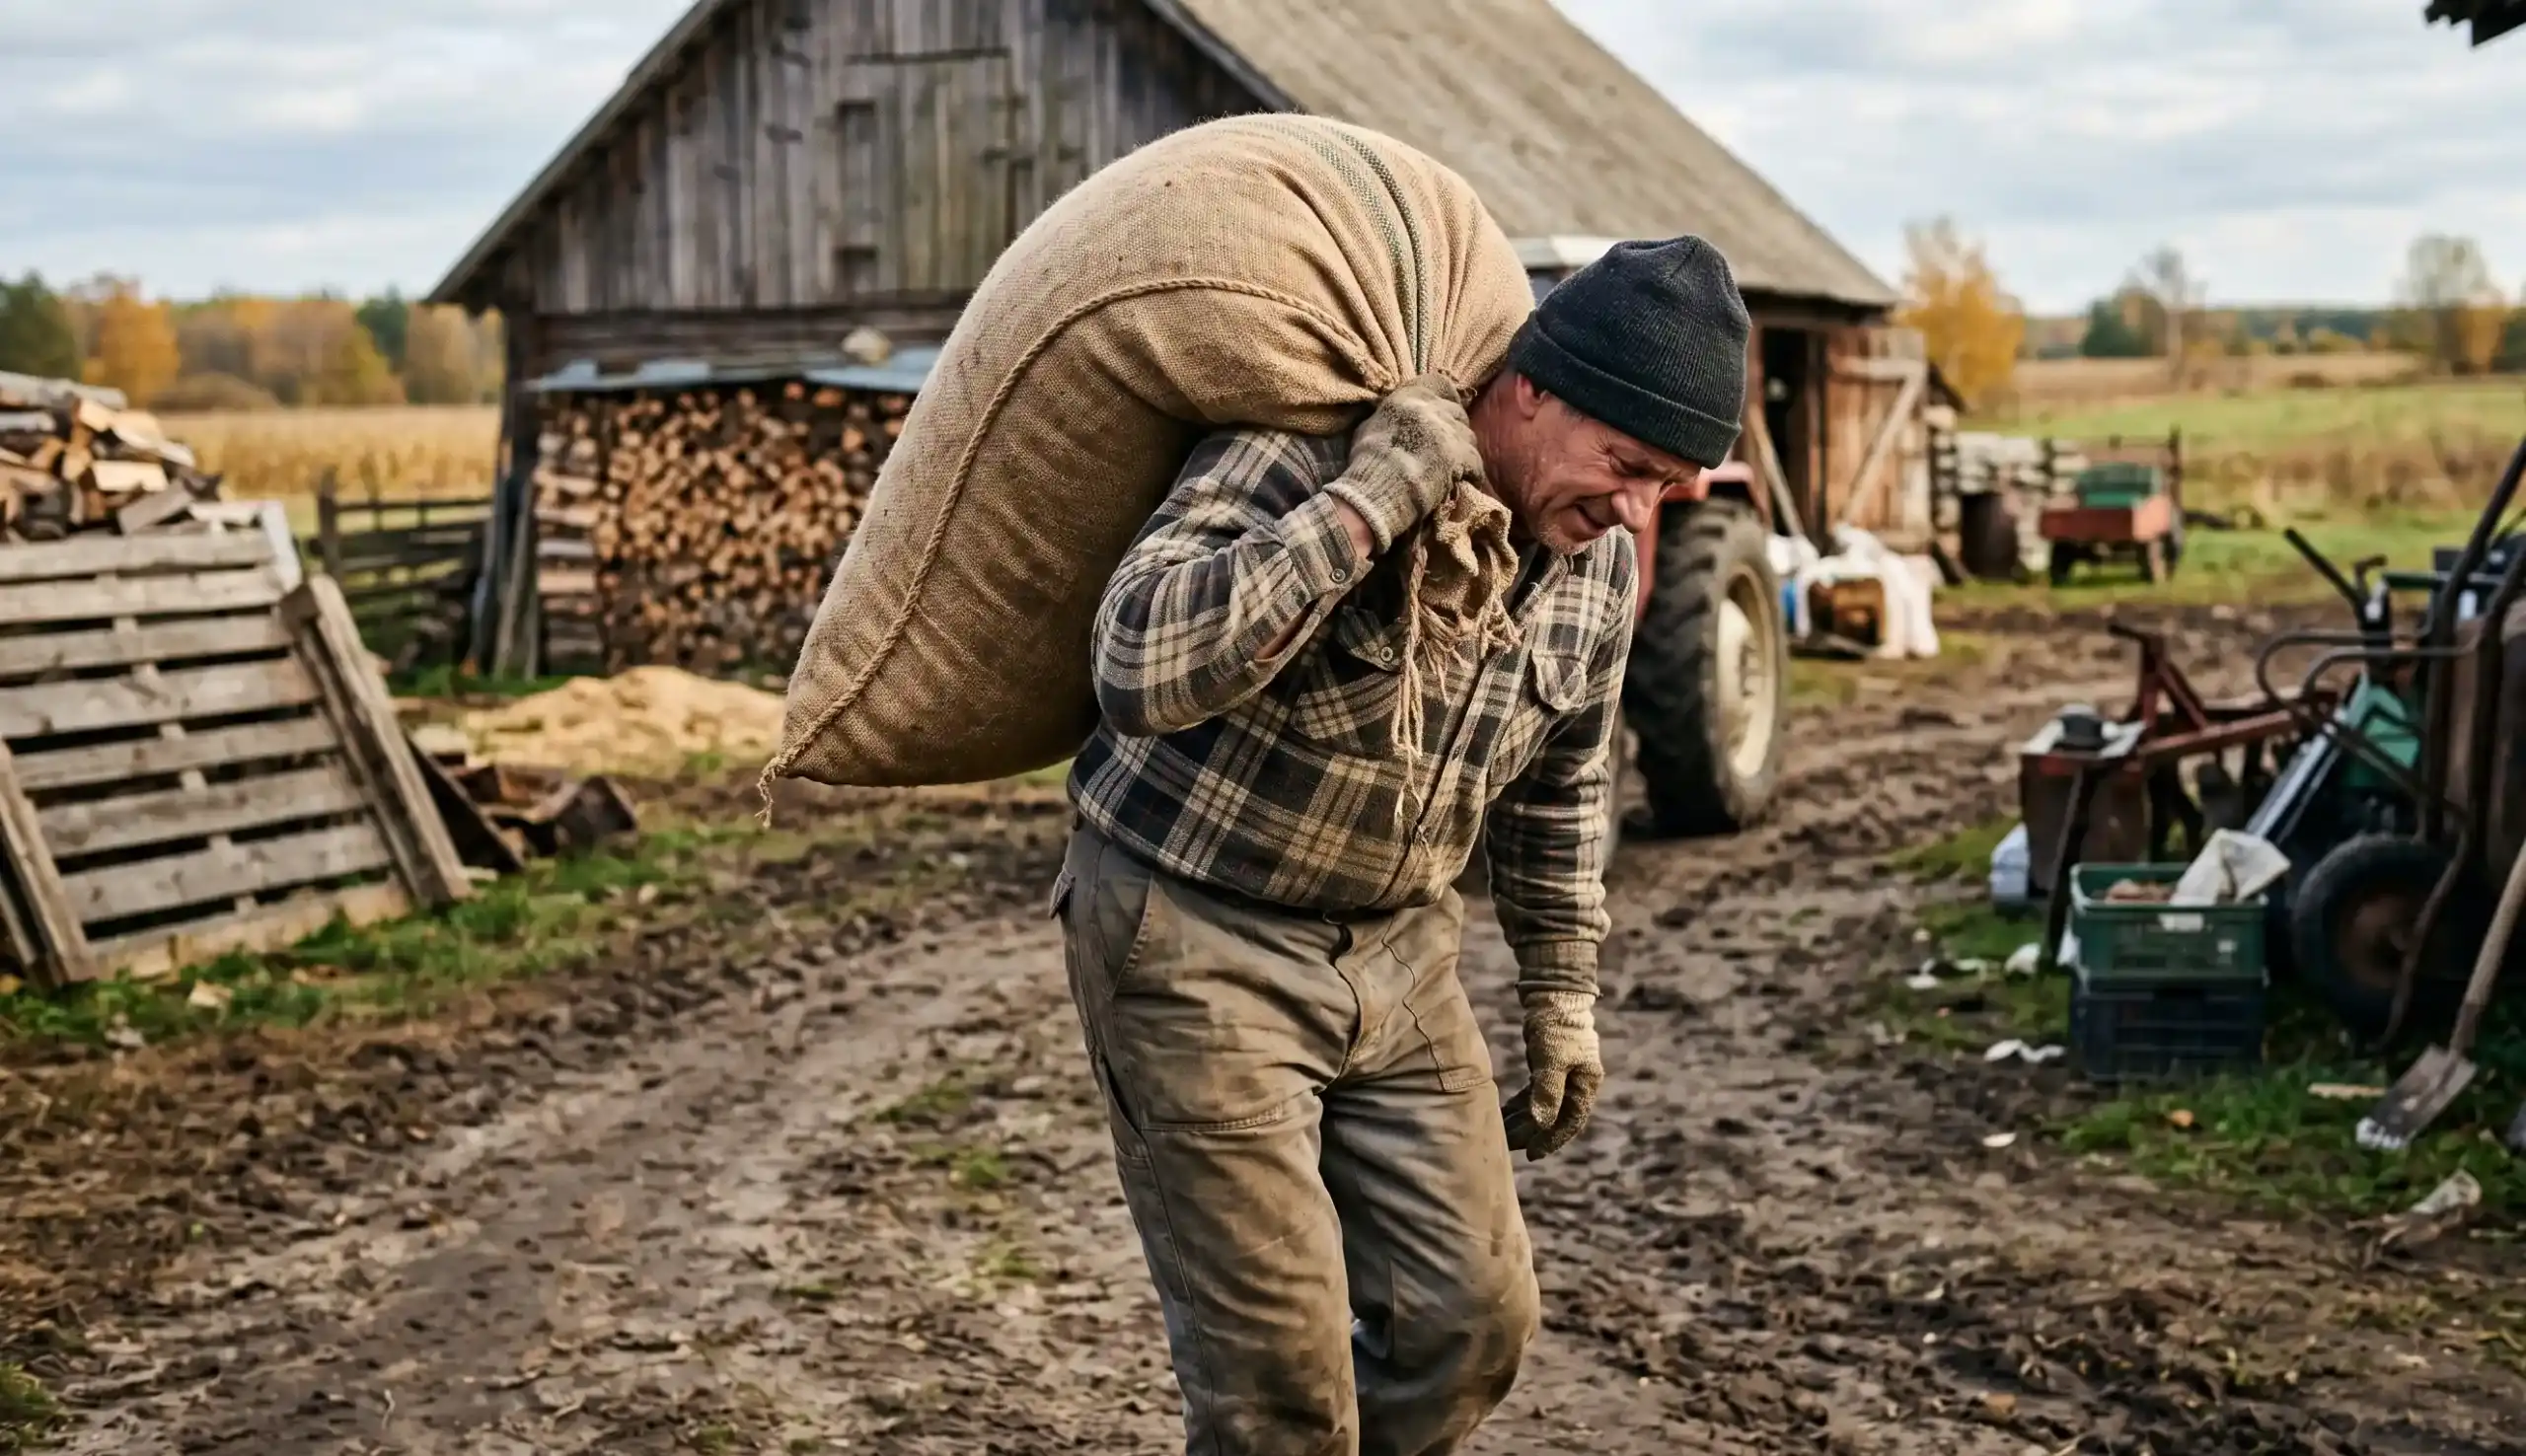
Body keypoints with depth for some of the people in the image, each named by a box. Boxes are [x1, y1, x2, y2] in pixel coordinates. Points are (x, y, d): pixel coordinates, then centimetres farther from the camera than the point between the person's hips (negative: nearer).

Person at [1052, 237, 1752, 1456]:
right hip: (1195, 943, -6)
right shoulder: (1300, 456, -22)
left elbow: (1558, 787, 15)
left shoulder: (1596, 557, 0)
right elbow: (1140, 672, -38)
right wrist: (1367, 501, -36)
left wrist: (1561, 1000, 17)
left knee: (1474, 1320, 7)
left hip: (1395, 949, 7)